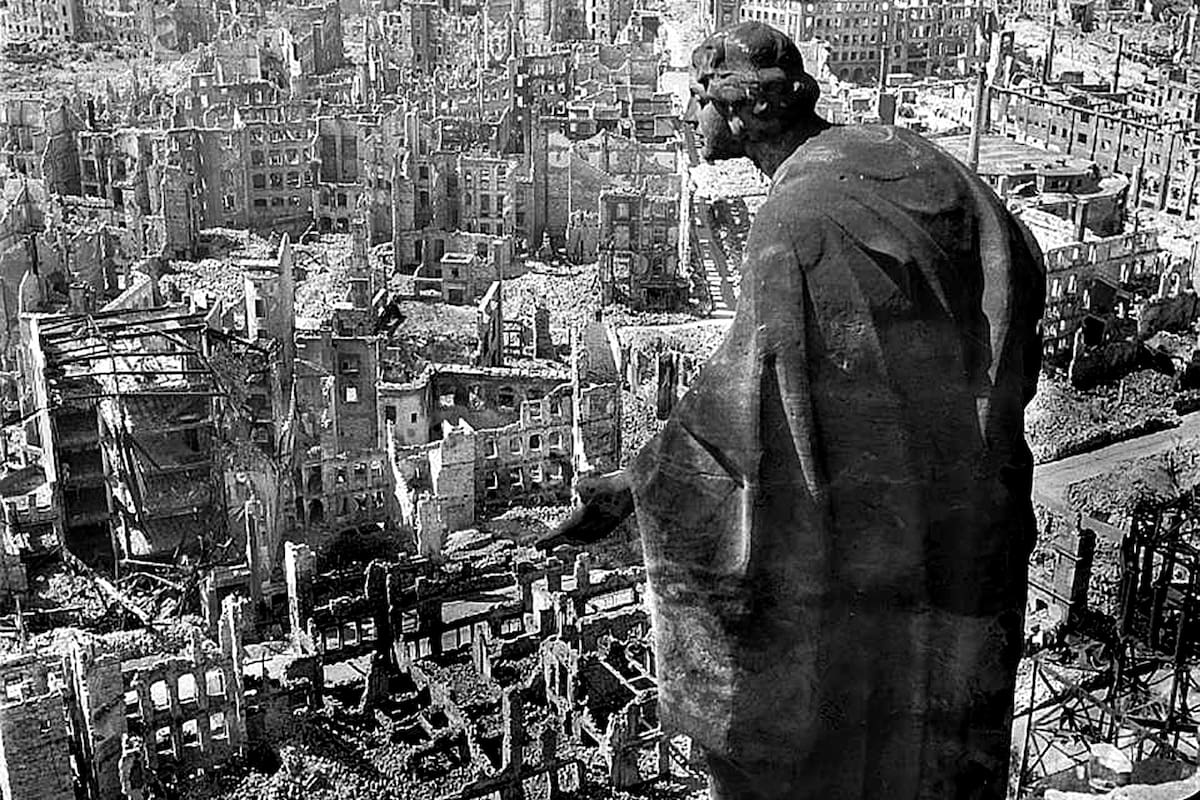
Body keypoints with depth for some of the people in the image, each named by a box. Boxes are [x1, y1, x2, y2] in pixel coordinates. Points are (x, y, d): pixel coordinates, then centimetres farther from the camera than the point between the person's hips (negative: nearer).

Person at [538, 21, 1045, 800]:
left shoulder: (795, 218, -23)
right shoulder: (905, 157, 1)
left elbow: (747, 390, -28)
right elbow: (1022, 266, 12)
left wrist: (628, 488, -23)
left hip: (868, 508, -8)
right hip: (968, 499, 8)